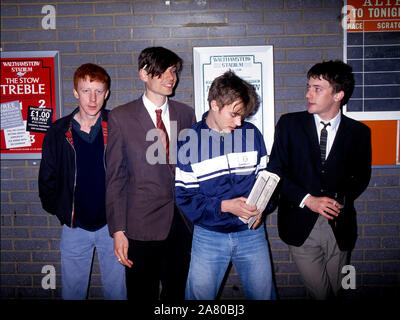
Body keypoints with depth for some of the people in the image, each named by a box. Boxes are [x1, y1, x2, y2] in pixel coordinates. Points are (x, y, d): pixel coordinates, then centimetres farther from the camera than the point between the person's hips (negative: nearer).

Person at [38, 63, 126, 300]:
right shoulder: (59, 133, -2)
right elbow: (47, 179, 8)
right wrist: (60, 211, 5)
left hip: (111, 225, -1)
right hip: (74, 228, 2)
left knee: (117, 291, 11)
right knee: (72, 291, 15)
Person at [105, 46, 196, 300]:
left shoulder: (186, 113, 7)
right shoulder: (121, 117, -4)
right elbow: (115, 178, -4)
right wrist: (118, 231, -8)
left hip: (183, 221, 4)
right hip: (142, 225, -3)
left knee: (177, 291, 16)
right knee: (142, 294, 10)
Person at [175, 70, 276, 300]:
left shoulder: (251, 134, 1)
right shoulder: (189, 141, -6)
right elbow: (184, 195, -7)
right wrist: (224, 206, -19)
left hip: (251, 232, 2)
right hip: (209, 235, -1)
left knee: (264, 294, 12)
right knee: (199, 295, 12)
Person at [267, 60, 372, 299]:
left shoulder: (359, 132, 1)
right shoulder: (290, 124, -2)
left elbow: (361, 177, 10)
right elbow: (275, 171, -4)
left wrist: (341, 200, -9)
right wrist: (307, 199, -15)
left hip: (339, 225, 2)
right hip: (300, 224, -1)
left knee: (335, 290, 16)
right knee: (321, 292, 0)